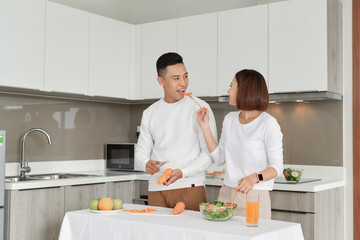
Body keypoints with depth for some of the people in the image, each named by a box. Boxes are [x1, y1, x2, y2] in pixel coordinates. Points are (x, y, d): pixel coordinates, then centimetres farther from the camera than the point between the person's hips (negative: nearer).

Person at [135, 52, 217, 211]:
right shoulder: (149, 113, 11)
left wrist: (182, 172, -19)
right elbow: (141, 152, 13)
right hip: (156, 190, 3)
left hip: (190, 188, -3)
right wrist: (146, 164, -11)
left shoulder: (199, 108, -1)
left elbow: (210, 152, -5)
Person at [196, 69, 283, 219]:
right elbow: (219, 159, 10)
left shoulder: (267, 123, -10)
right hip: (226, 194, 6)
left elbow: (276, 167, -12)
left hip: (254, 196, -5)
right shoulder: (230, 119, 10)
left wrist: (254, 178, -31)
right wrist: (205, 126, 7)